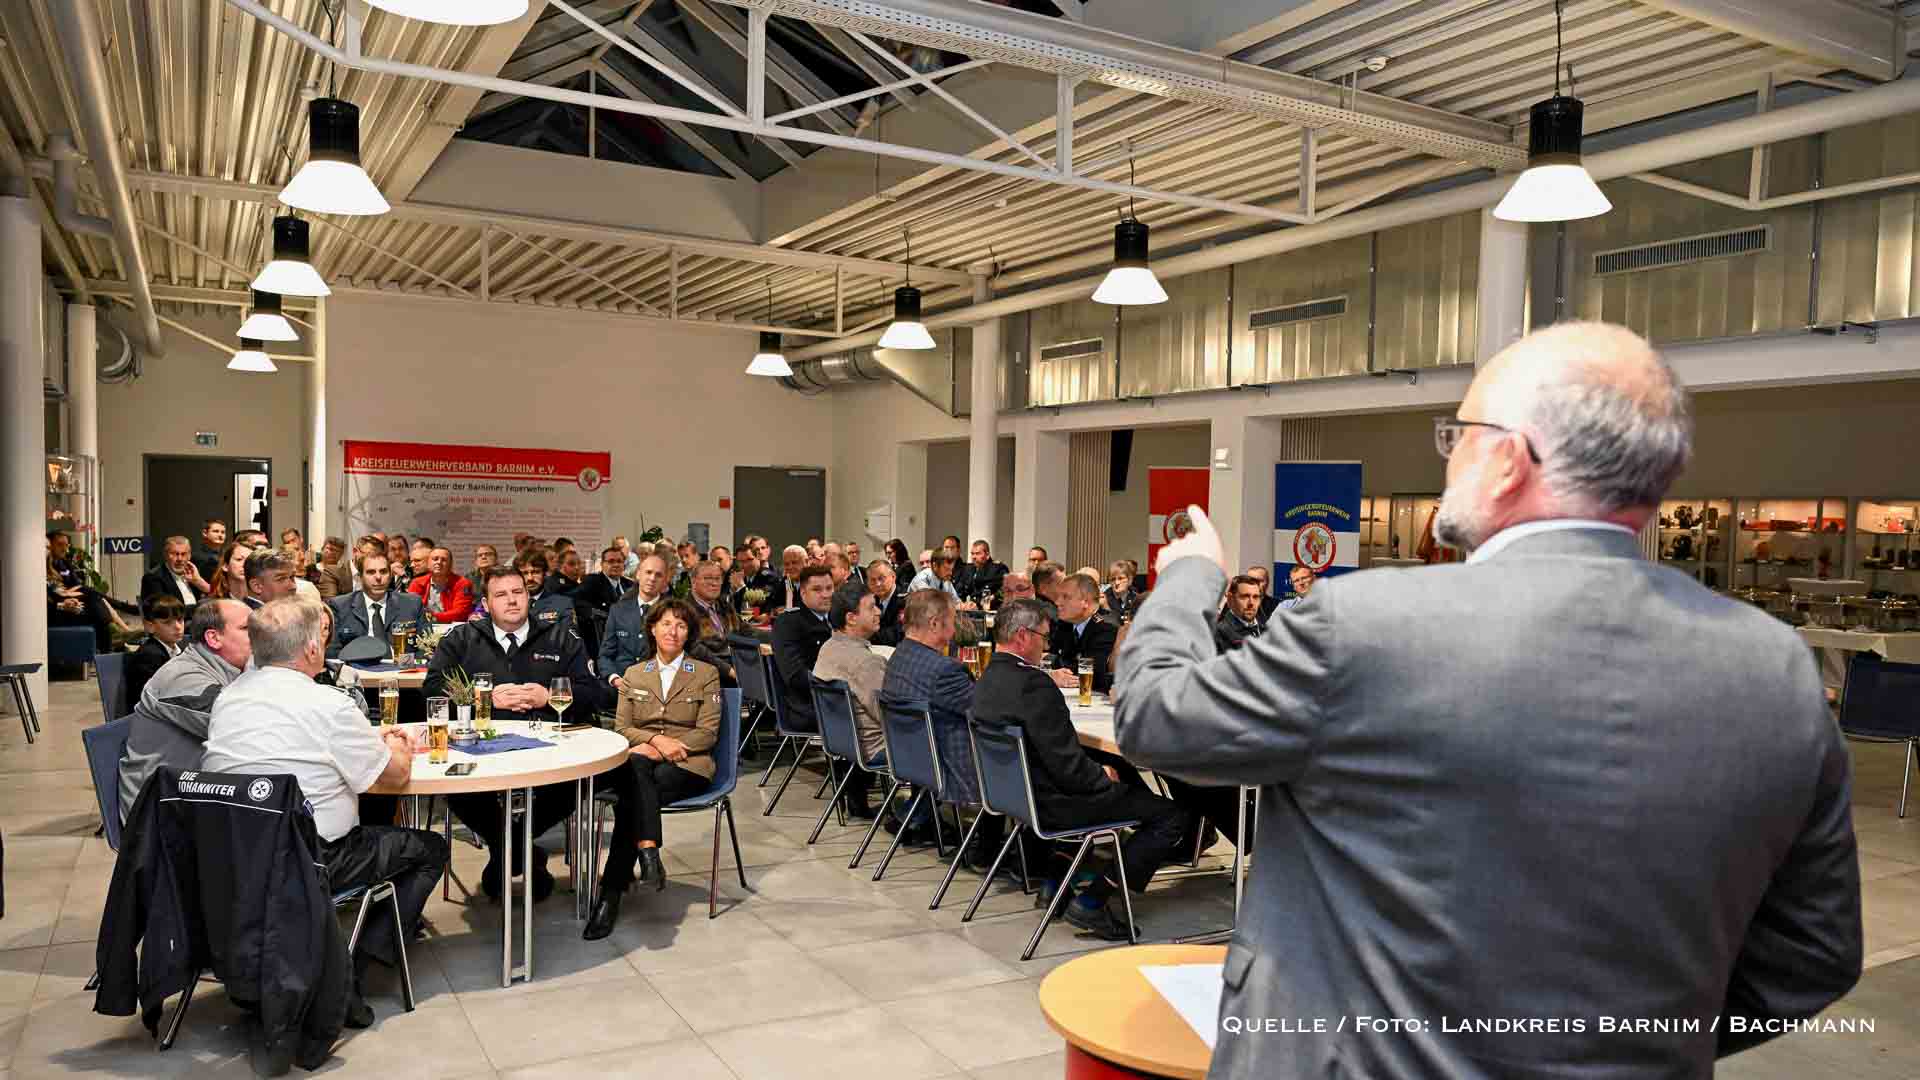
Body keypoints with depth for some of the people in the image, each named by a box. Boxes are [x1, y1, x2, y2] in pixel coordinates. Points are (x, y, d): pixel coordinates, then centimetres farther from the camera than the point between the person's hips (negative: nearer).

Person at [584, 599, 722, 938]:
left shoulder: (706, 674, 10)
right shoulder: (634, 675, 19)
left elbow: (708, 733, 2)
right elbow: (621, 728, 9)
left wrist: (670, 745, -12)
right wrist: (655, 739, -11)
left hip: (687, 764, -2)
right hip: (640, 758, 2)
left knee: (633, 795, -32)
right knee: (635, 764, -37)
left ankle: (611, 894, -34)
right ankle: (648, 852, -48)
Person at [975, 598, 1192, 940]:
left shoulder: (987, 680, 3)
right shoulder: (1034, 685, -25)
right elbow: (1069, 767, -23)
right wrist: (1104, 776, -5)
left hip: (1015, 792, 10)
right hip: (1052, 805, -10)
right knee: (1174, 814, -7)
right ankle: (1091, 901, -4)